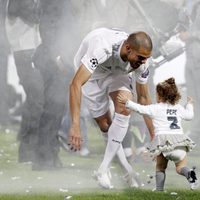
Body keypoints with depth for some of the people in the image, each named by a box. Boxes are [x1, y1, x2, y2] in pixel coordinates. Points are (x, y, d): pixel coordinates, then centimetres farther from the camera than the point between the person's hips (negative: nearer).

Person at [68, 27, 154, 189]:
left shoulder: (140, 59, -27)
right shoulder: (103, 48, -45)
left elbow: (143, 98, -9)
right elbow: (76, 84, -48)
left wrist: (154, 134, -7)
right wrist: (75, 125, -54)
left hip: (116, 72, 3)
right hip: (90, 73, -3)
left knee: (124, 108, -23)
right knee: (105, 125, -4)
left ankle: (104, 170, -18)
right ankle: (127, 170, 14)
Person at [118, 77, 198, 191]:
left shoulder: (156, 108, 7)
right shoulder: (179, 108, 19)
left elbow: (140, 109, 1)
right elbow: (189, 115, 34)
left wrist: (127, 102, 10)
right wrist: (190, 104, 52)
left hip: (163, 139, -3)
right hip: (180, 138, 3)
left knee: (160, 168, 12)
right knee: (181, 167, 8)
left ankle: (159, 189, -2)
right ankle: (189, 173, -25)